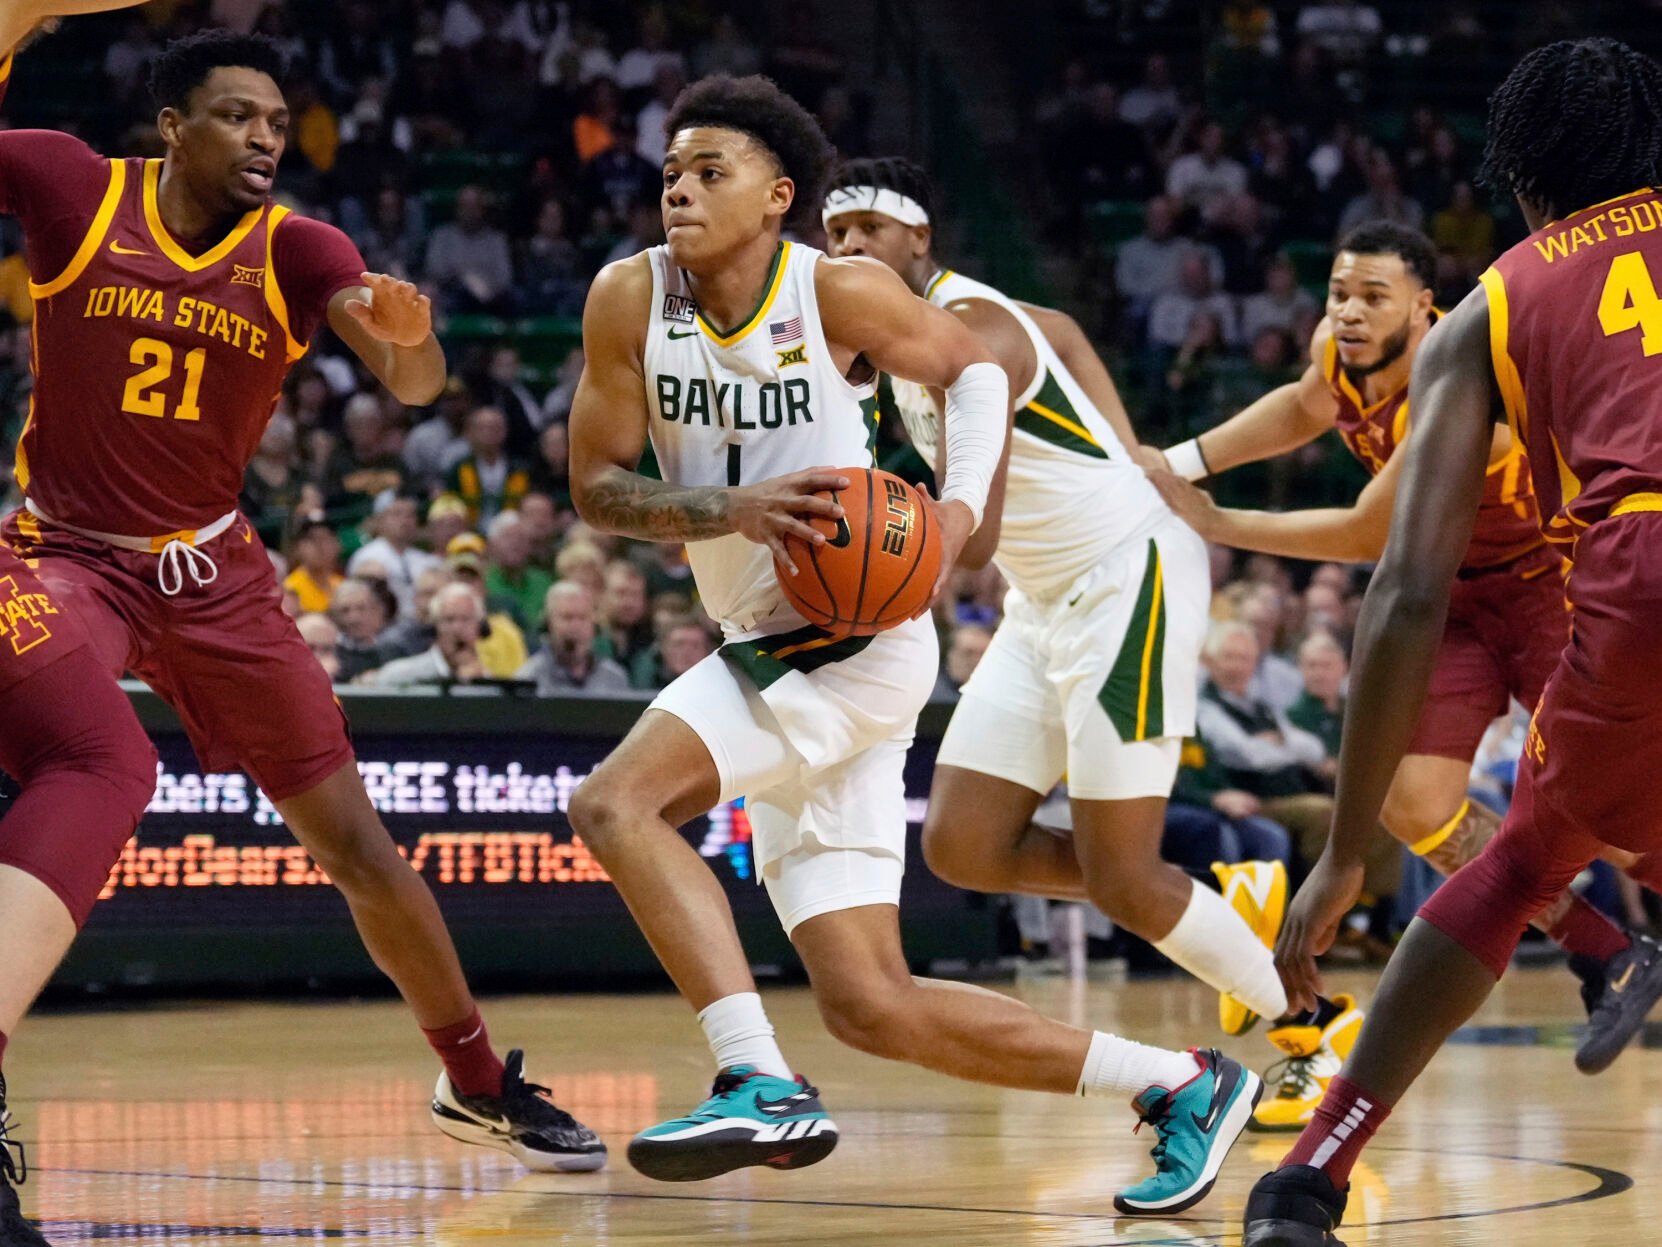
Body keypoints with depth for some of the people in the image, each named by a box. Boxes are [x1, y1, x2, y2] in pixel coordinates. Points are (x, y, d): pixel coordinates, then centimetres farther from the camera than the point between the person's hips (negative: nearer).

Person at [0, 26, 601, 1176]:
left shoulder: (297, 251, -7)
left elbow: (414, 385, -21)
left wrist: (410, 335, -46)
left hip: (215, 569, 3)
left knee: (357, 843, 7)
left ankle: (480, 1084, 24)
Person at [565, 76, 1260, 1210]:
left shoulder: (838, 291, -11)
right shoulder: (632, 299, -2)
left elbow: (974, 367, 5)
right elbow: (597, 487, -2)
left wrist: (960, 508, -11)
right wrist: (735, 507, -18)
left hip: (858, 646, -6)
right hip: (762, 657, 6)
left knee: (616, 803, -24)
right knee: (873, 1007, 4)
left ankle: (761, 1085, -23)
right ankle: (1181, 1084, 15)